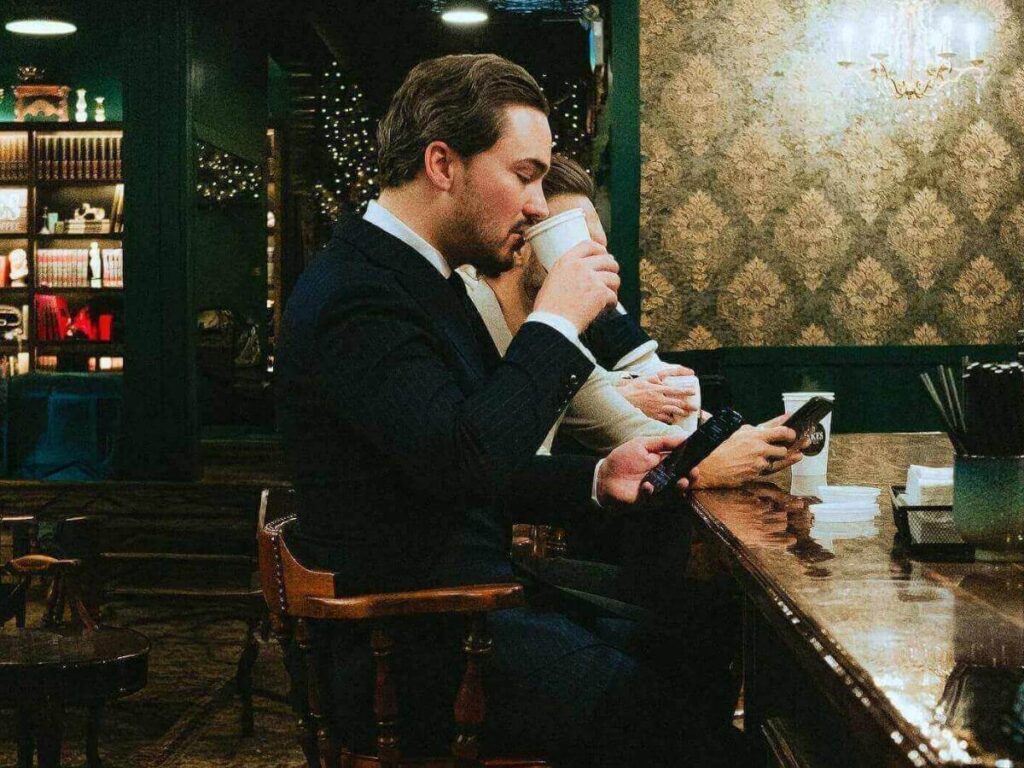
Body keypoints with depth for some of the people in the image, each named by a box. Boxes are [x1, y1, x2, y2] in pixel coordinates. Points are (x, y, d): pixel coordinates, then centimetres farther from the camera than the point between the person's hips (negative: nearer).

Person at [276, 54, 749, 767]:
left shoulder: (422, 278, 13)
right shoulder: (352, 294, -19)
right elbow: (460, 461, -30)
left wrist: (596, 480, 5)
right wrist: (556, 321, -19)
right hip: (412, 653, -10)